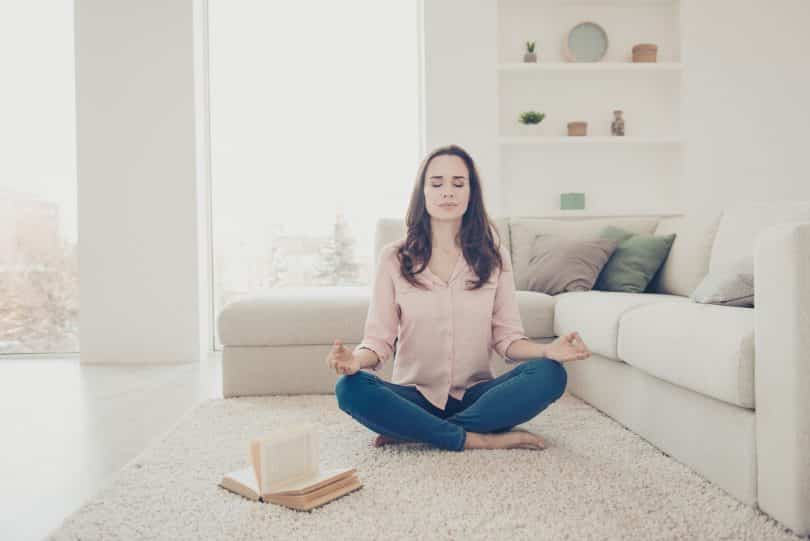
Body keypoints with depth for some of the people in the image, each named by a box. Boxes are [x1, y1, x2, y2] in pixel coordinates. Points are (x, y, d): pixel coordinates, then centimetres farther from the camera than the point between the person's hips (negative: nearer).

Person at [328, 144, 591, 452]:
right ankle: (479, 440, -21)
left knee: (550, 374, -24)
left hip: (476, 395, 2)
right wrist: (357, 358, -27)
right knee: (350, 388, -28)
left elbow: (507, 337, 1)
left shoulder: (494, 257, 3)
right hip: (415, 397, -1)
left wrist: (547, 350, -20)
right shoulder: (393, 258, -1)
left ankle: (413, 432, -20)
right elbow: (379, 337, -4)